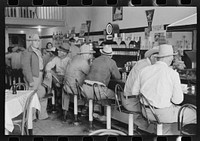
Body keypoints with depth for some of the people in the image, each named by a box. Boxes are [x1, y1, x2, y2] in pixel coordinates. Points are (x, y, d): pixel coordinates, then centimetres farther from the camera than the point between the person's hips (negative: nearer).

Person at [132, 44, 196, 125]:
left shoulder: (144, 70, -2)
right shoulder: (173, 74, -15)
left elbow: (134, 92, 4)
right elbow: (177, 100, -12)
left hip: (146, 112, 6)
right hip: (164, 114, -6)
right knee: (194, 114, 15)